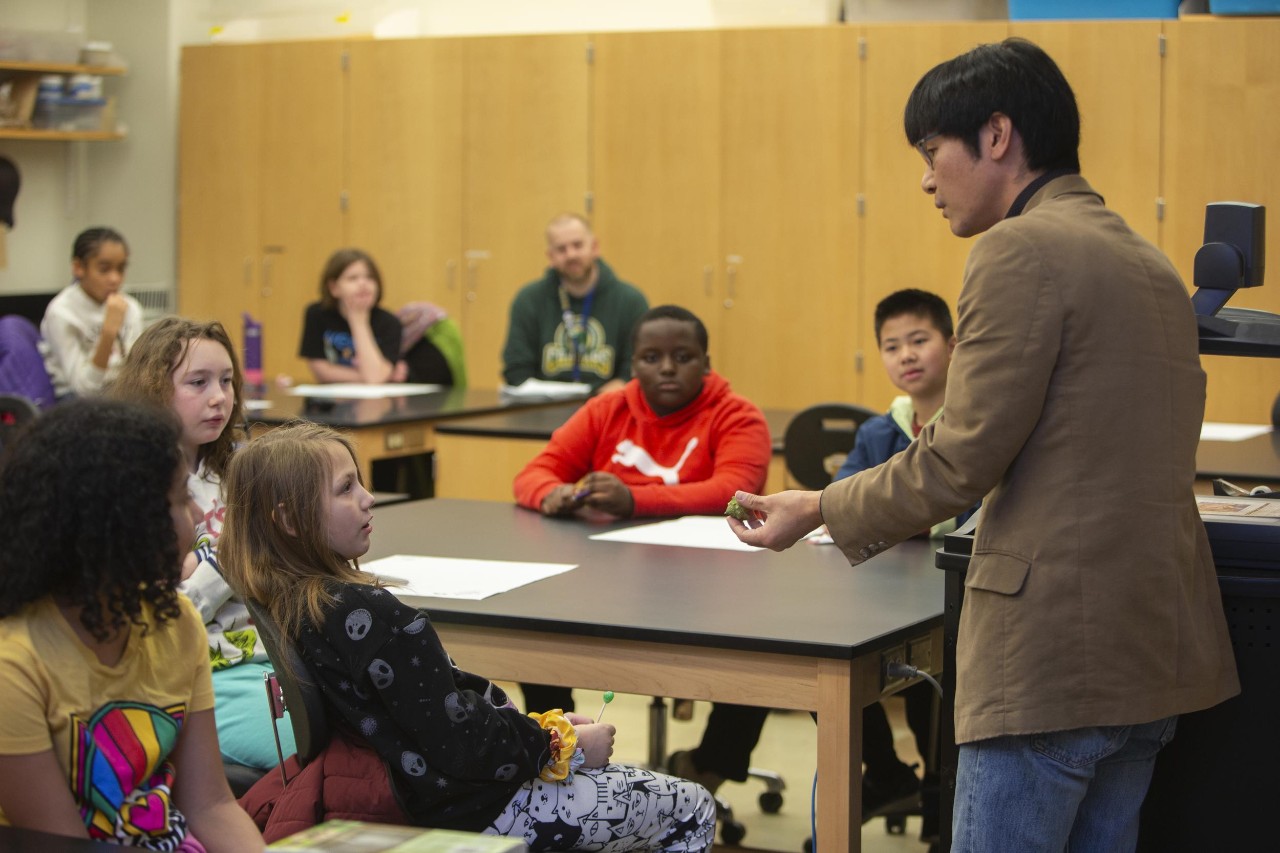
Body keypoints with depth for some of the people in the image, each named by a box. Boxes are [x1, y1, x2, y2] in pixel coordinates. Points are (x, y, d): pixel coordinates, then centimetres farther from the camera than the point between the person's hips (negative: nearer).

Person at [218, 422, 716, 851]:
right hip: (470, 813, -10)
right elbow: (459, 745, -25)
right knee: (691, 811, 4)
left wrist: (543, 726, 8)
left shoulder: (289, 604, 1)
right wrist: (564, 746, -10)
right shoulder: (371, 616, -28)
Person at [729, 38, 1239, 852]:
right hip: (1156, 645, 9)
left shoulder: (1021, 250, -12)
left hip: (1055, 655, -9)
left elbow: (963, 459, -14)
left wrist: (821, 508, -1)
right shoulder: (1149, 262, 15)